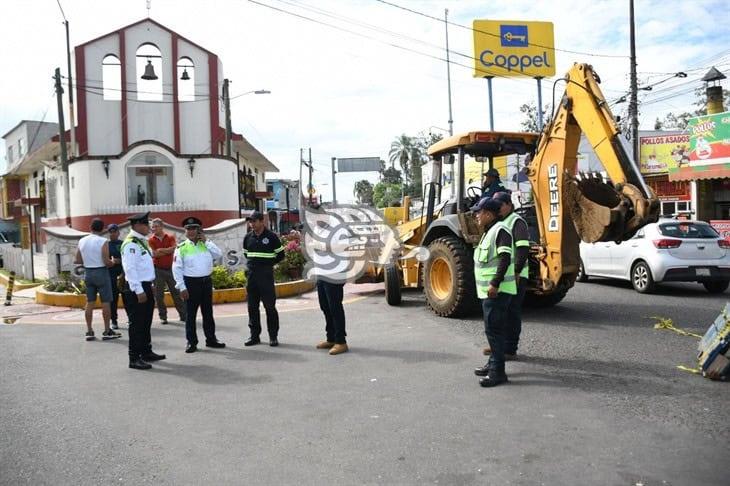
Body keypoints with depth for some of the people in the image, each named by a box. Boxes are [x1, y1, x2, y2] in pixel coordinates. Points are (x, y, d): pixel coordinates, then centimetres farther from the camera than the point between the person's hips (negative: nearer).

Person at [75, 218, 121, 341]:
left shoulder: (82, 241, 4)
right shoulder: (103, 241, -13)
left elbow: (78, 260, 5)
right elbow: (106, 261, -18)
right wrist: (113, 262, 3)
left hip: (88, 272, 5)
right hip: (101, 272, -5)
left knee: (90, 302, 10)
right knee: (105, 302, 2)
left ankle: (89, 331, 13)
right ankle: (107, 331, 5)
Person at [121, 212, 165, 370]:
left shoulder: (141, 242, 14)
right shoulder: (130, 244, -16)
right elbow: (130, 269, -21)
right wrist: (139, 291, -23)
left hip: (146, 286, 10)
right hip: (136, 289, -10)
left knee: (146, 322, 18)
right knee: (136, 324, -4)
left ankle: (146, 352, 29)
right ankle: (134, 359, 3)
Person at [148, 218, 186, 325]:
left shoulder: (170, 238, 4)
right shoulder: (151, 240, 0)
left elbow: (174, 248, -13)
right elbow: (155, 254, -13)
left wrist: (161, 250, -14)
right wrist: (168, 250, -10)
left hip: (170, 268, 1)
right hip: (158, 270, -1)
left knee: (176, 292, 5)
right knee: (159, 294, 2)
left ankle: (183, 315, 10)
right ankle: (163, 316, 12)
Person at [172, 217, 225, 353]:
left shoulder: (206, 244, 9)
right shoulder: (181, 247, -4)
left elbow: (218, 255, -5)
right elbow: (177, 268, -7)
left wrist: (207, 241, -7)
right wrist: (182, 288, -12)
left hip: (206, 281, 4)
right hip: (191, 282, -4)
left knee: (208, 312, 13)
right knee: (190, 314, 2)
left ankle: (211, 339, 24)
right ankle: (191, 342, 12)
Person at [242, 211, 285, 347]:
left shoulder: (271, 237, -4)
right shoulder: (248, 237, 9)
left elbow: (280, 255, 2)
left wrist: (268, 263, 0)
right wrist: (252, 264, 11)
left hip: (266, 275, -5)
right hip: (251, 275, 5)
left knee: (270, 306, -2)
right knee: (252, 307, 8)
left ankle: (273, 336, 6)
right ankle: (254, 336, 16)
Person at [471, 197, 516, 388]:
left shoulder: (500, 230, -15)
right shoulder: (489, 232, 17)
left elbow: (505, 259, -24)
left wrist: (495, 283, -27)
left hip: (496, 291, -11)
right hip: (489, 290, 11)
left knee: (493, 329, -9)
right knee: (493, 329, 17)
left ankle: (498, 372, -5)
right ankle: (493, 364, 28)